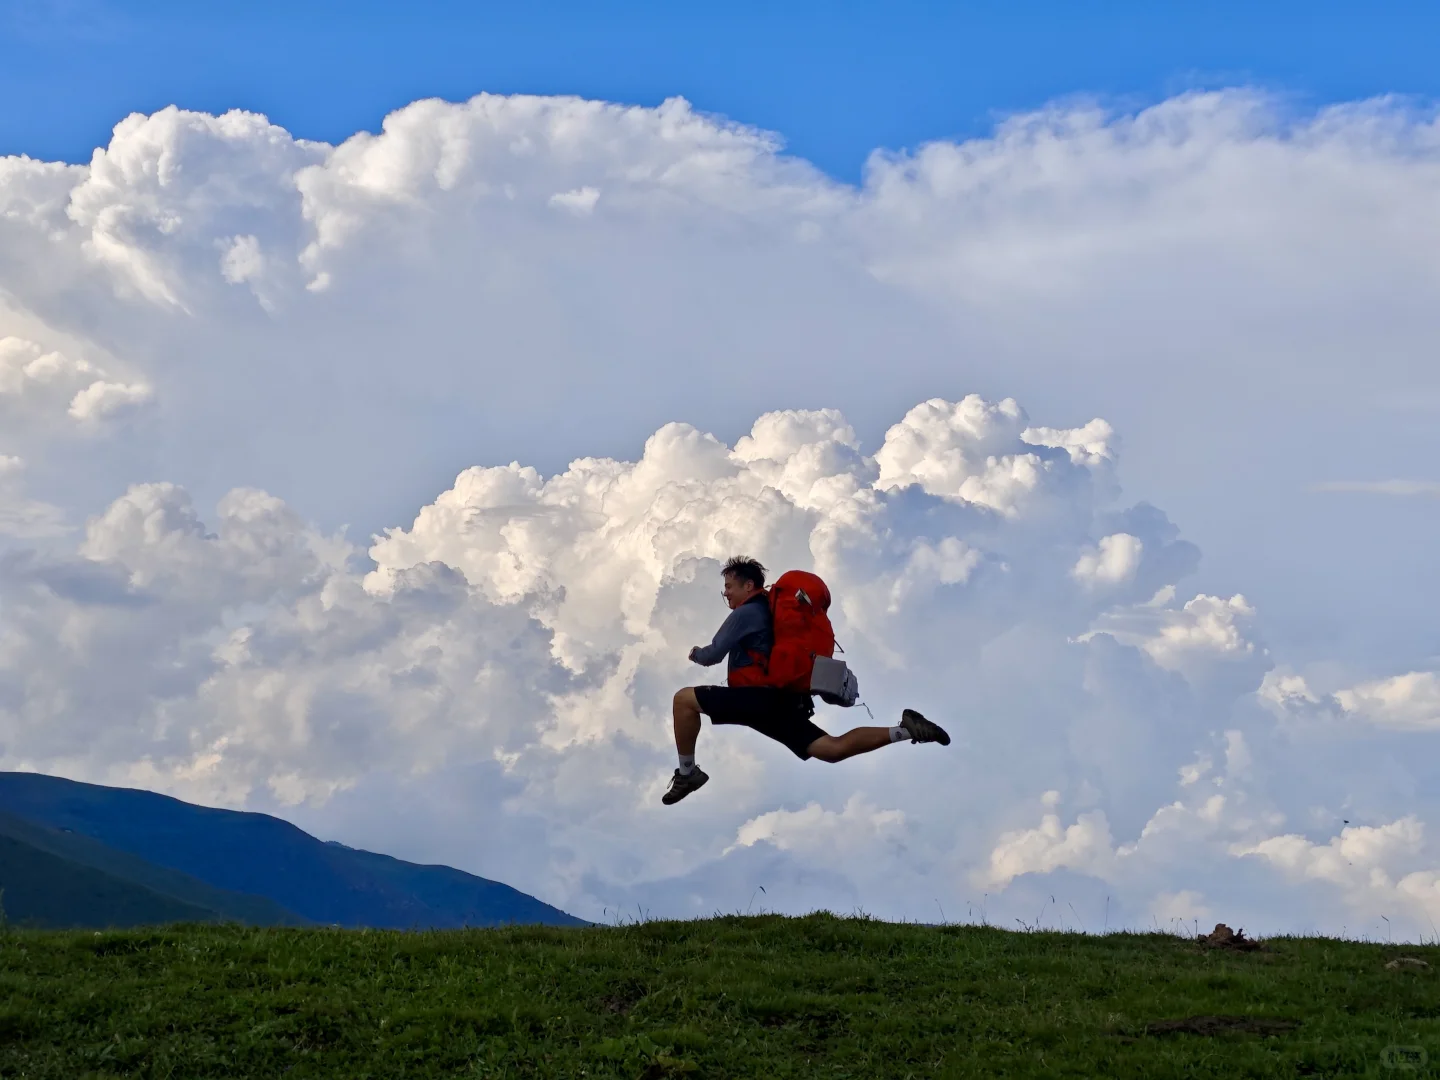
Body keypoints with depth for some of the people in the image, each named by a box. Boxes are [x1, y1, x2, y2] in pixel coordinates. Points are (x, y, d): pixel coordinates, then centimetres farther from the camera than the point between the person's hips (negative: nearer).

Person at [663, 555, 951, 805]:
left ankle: (687, 774, -7)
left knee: (685, 698, -8)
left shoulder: (745, 613, -4)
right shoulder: (770, 611, 25)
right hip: (785, 702, 9)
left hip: (761, 700, -9)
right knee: (835, 748, 5)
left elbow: (713, 655, -4)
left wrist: (696, 653, 18)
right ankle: (905, 729, -6)